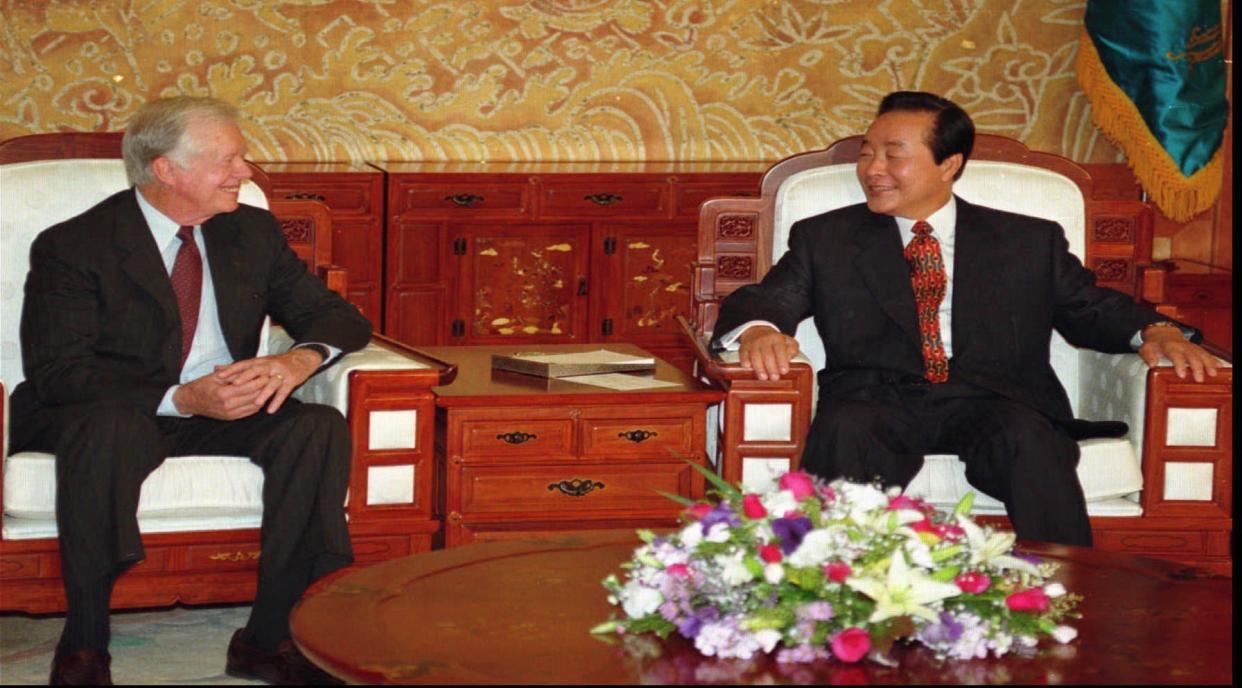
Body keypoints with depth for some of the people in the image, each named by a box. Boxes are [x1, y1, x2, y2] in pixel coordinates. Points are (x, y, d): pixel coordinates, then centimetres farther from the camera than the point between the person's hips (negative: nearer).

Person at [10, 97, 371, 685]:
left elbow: (337, 317, 8)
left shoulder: (253, 232, 9)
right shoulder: (72, 246, -8)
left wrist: (297, 360, -18)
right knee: (112, 427, -39)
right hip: (112, 412, -5)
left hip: (224, 415, 5)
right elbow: (56, 371, -17)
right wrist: (182, 398, -30)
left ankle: (269, 637, -19)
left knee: (319, 426, -22)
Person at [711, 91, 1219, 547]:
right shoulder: (824, 238, 19)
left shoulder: (1031, 241, 20)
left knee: (1028, 439, -35)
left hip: (995, 401, 0)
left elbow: (1092, 309, 19)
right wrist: (758, 330, -17)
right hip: (877, 399, 0)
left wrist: (1155, 331, -4)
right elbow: (762, 300, 9)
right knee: (843, 430, -35)